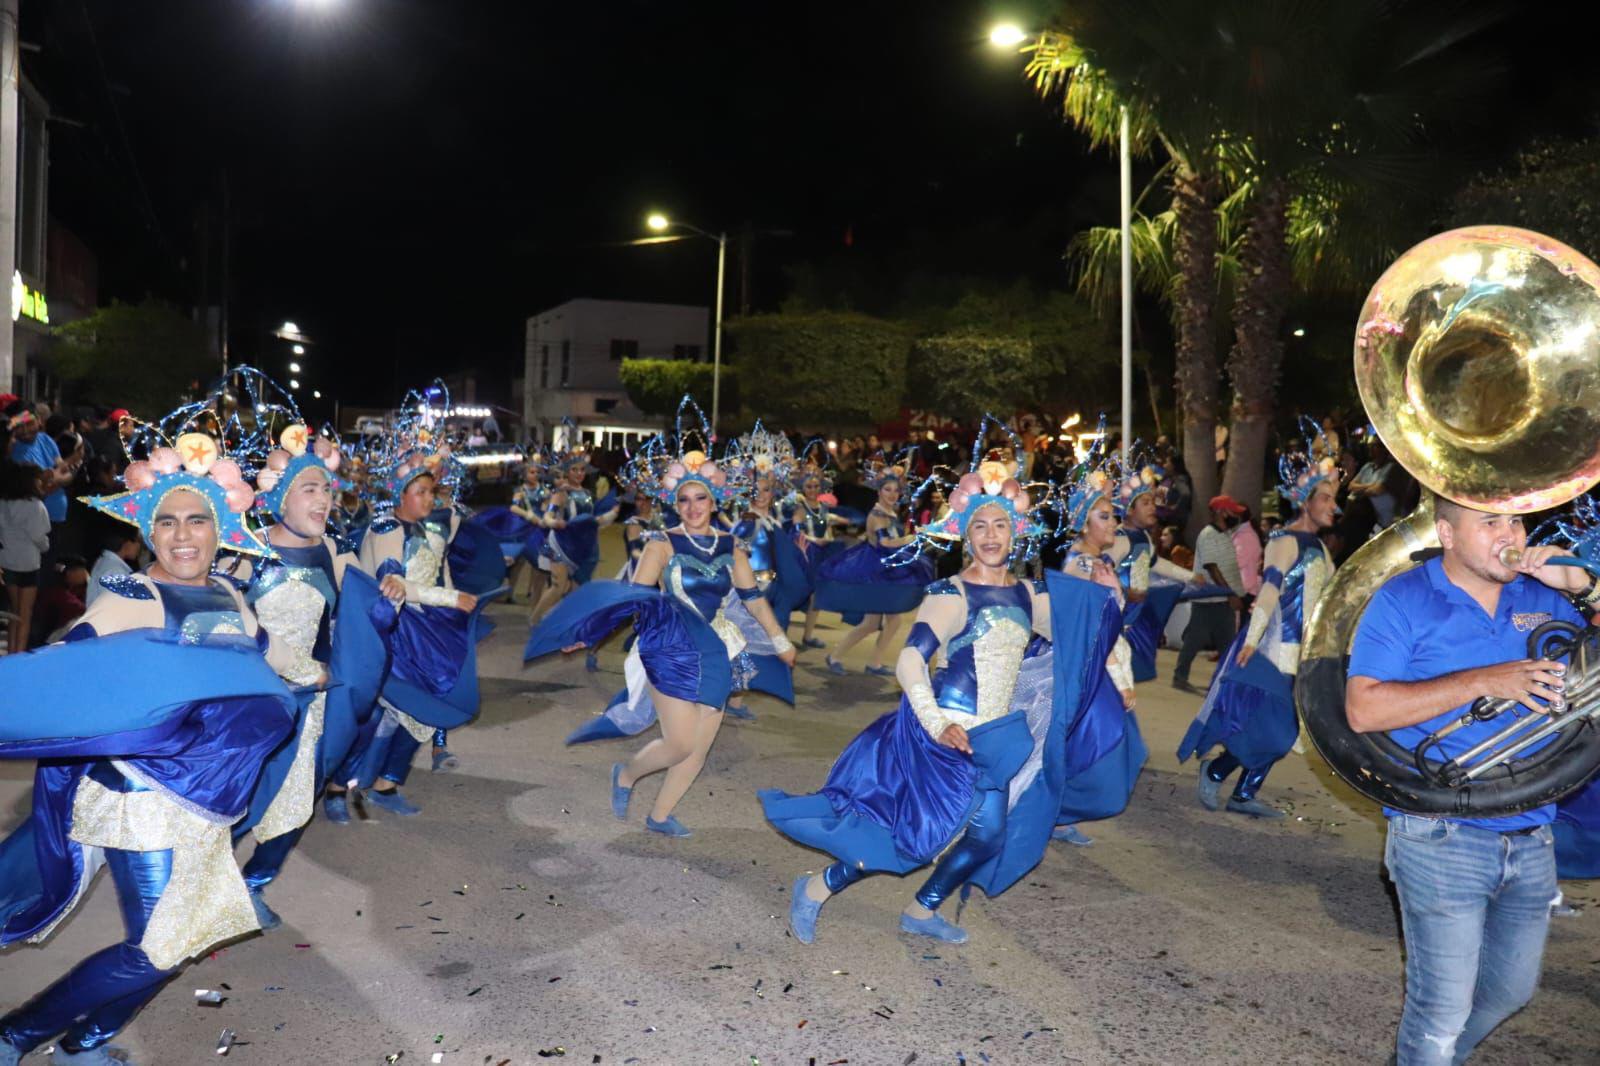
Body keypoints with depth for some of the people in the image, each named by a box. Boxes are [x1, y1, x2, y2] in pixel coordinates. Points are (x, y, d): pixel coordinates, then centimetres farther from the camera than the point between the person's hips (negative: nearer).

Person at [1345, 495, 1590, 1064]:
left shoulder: (1544, 597, 7)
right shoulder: (1403, 600, -8)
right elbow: (1363, 709, -17)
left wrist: (1583, 589, -6)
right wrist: (1482, 682, -22)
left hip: (1532, 839, 6)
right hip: (1443, 840, -5)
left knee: (1511, 990, 21)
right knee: (1442, 1010, 0)